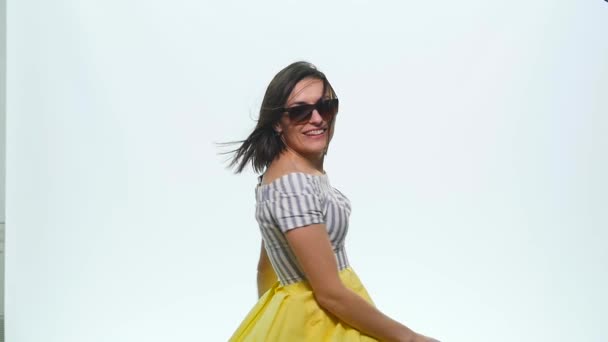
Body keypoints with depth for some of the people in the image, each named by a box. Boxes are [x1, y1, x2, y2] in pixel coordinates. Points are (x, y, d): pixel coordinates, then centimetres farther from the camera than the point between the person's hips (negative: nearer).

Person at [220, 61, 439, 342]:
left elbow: (267, 265, 11)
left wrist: (272, 316, 19)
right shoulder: (292, 185, -26)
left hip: (316, 315, 9)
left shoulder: (301, 172, 3)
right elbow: (330, 294, -24)